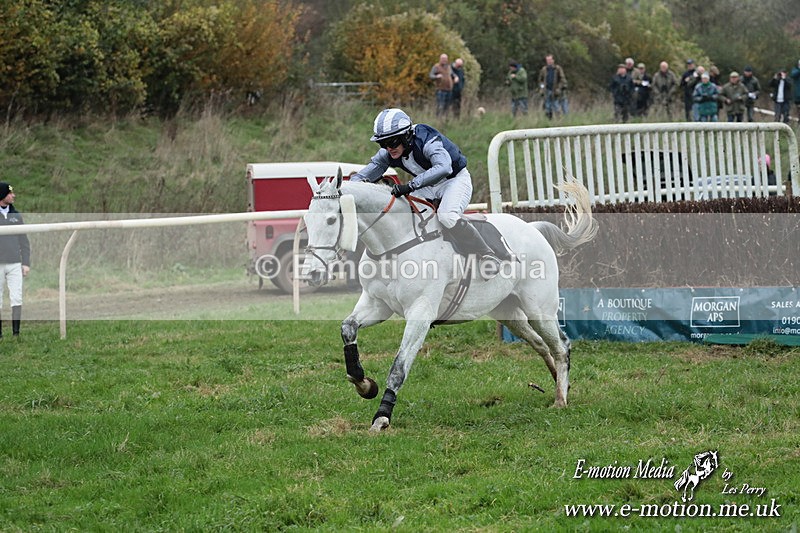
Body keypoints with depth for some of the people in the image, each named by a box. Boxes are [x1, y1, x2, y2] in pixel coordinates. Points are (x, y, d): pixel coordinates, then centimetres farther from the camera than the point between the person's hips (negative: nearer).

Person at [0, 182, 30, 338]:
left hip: (14, 264, 2)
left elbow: (23, 242, 14)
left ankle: (16, 331, -5)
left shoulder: (16, 216, 11)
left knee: (16, 297, -6)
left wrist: (26, 263, 6)